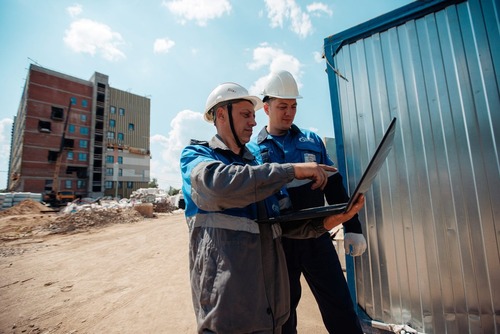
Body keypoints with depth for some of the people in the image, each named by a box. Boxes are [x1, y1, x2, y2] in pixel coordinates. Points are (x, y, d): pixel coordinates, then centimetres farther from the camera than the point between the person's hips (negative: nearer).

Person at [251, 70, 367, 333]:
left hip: (316, 237, 2)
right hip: (278, 243, -1)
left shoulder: (312, 141, 7)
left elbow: (334, 187, 9)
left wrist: (352, 228, 7)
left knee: (341, 310, 10)